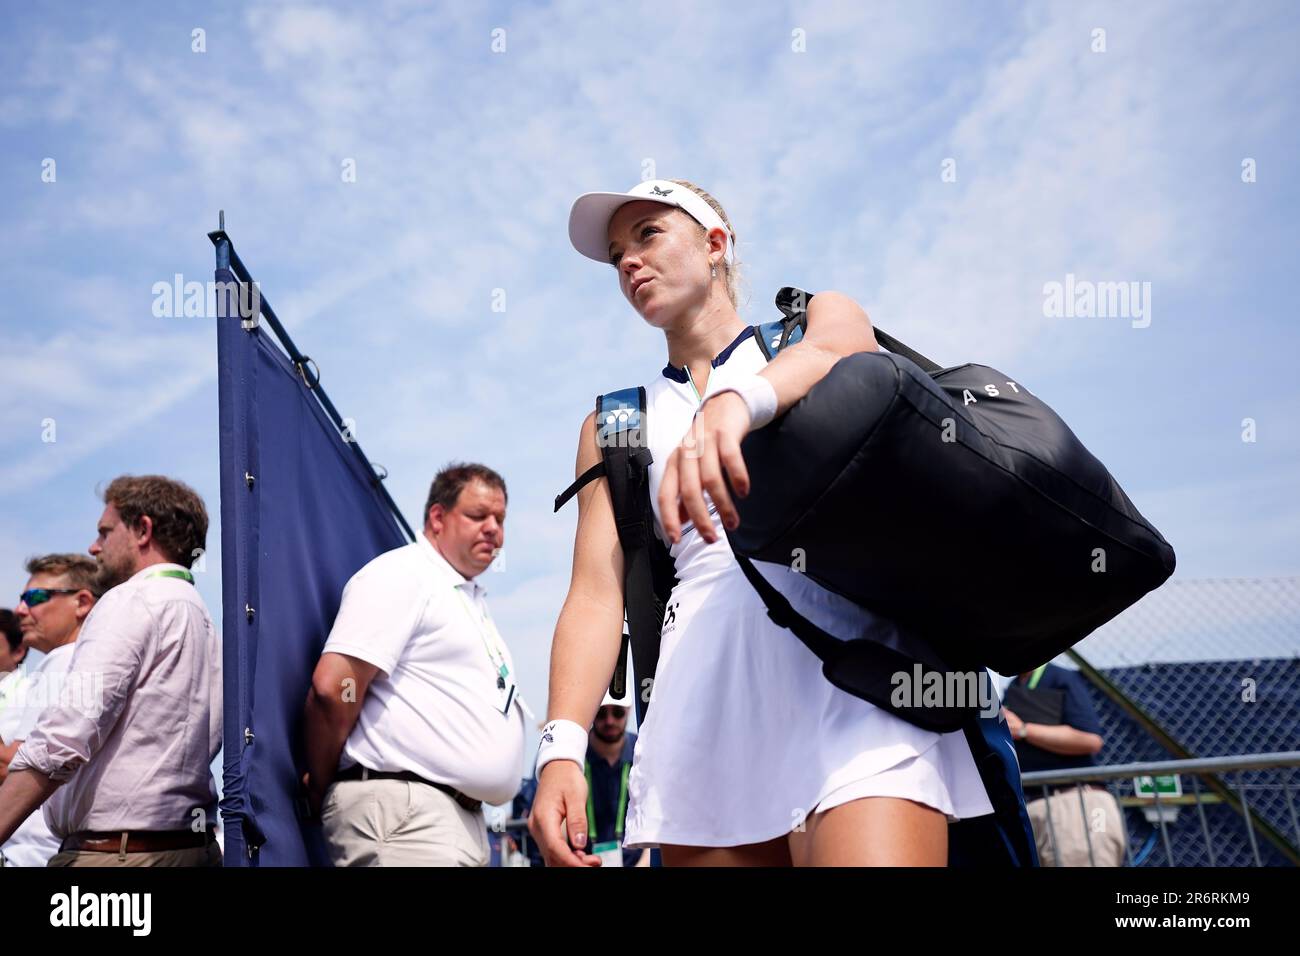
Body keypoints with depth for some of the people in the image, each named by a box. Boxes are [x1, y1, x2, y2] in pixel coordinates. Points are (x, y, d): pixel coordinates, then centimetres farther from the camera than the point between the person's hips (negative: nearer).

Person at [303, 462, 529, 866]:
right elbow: (332, 687, -16)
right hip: (404, 813, -9)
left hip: (465, 816, 9)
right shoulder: (400, 575, -7)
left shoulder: (471, 598, 22)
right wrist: (320, 791, -7)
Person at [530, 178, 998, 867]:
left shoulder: (823, 318, 17)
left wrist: (734, 404, -34)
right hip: (705, 693, 3)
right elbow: (597, 594, 9)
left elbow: (834, 351, -10)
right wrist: (561, 745, -9)